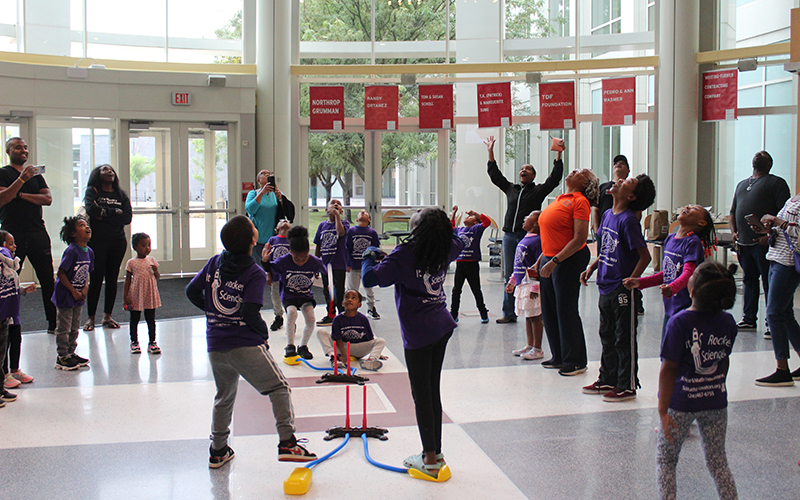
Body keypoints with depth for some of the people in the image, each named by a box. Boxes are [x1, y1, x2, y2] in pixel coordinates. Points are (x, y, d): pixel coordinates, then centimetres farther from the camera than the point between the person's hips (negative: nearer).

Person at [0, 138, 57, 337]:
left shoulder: (35, 174, 18)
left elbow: (47, 199, 6)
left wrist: (22, 195, -5)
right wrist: (21, 180, -21)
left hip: (37, 232, 4)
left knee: (48, 279, 1)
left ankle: (53, 322, 5)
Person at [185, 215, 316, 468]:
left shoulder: (214, 263, 6)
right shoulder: (255, 273, -10)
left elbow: (192, 291, 8)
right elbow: (250, 313, -18)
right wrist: (264, 333, -1)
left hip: (215, 345, 6)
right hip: (246, 344, -6)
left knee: (224, 397, 23)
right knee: (279, 388, 4)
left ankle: (218, 451, 30)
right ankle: (287, 443, -5)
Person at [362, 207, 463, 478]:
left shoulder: (403, 254, -16)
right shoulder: (445, 250, 2)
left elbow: (369, 278, -19)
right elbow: (457, 243, 27)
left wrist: (369, 256, -1)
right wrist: (442, 226, 27)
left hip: (418, 333, -6)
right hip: (442, 326, 6)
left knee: (421, 394, 3)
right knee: (433, 390, 15)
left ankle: (430, 459, 9)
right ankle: (436, 452, 23)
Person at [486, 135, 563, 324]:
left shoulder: (538, 190, 6)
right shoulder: (510, 188, 17)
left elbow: (555, 178, -3)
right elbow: (495, 175, 20)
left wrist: (559, 154, -8)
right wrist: (490, 152, 18)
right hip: (509, 237, 5)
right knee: (509, 276, 6)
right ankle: (509, 313, 13)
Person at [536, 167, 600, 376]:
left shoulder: (580, 201, -10)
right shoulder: (561, 199, 15)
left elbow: (580, 238, -19)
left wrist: (554, 261, -22)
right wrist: (541, 259, 16)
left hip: (569, 260, -9)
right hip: (549, 260, 9)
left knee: (566, 310, -3)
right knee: (549, 310, 12)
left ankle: (576, 361, 8)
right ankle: (559, 357, 24)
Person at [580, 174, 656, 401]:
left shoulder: (628, 220, -17)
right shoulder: (607, 215, 8)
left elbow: (645, 256, -18)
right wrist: (592, 268, 12)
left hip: (623, 290, -8)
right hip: (606, 288, 9)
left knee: (625, 339, 2)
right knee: (607, 336, 18)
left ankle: (627, 386, 13)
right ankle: (607, 380, 30)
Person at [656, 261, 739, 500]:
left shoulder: (679, 323, -20)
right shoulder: (728, 322, -6)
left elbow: (668, 369, -18)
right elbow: (725, 362, 8)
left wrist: (663, 411, -14)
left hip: (681, 403, -4)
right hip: (716, 402, 4)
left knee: (666, 461, 12)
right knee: (718, 461, 17)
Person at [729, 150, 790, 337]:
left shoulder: (776, 183, 1)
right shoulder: (742, 185, 22)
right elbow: (733, 212, 24)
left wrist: (771, 235, -17)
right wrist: (734, 231, 8)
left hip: (763, 243, -7)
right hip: (743, 243, 7)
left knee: (769, 283, -4)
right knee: (749, 280, 13)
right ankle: (749, 318, 22)